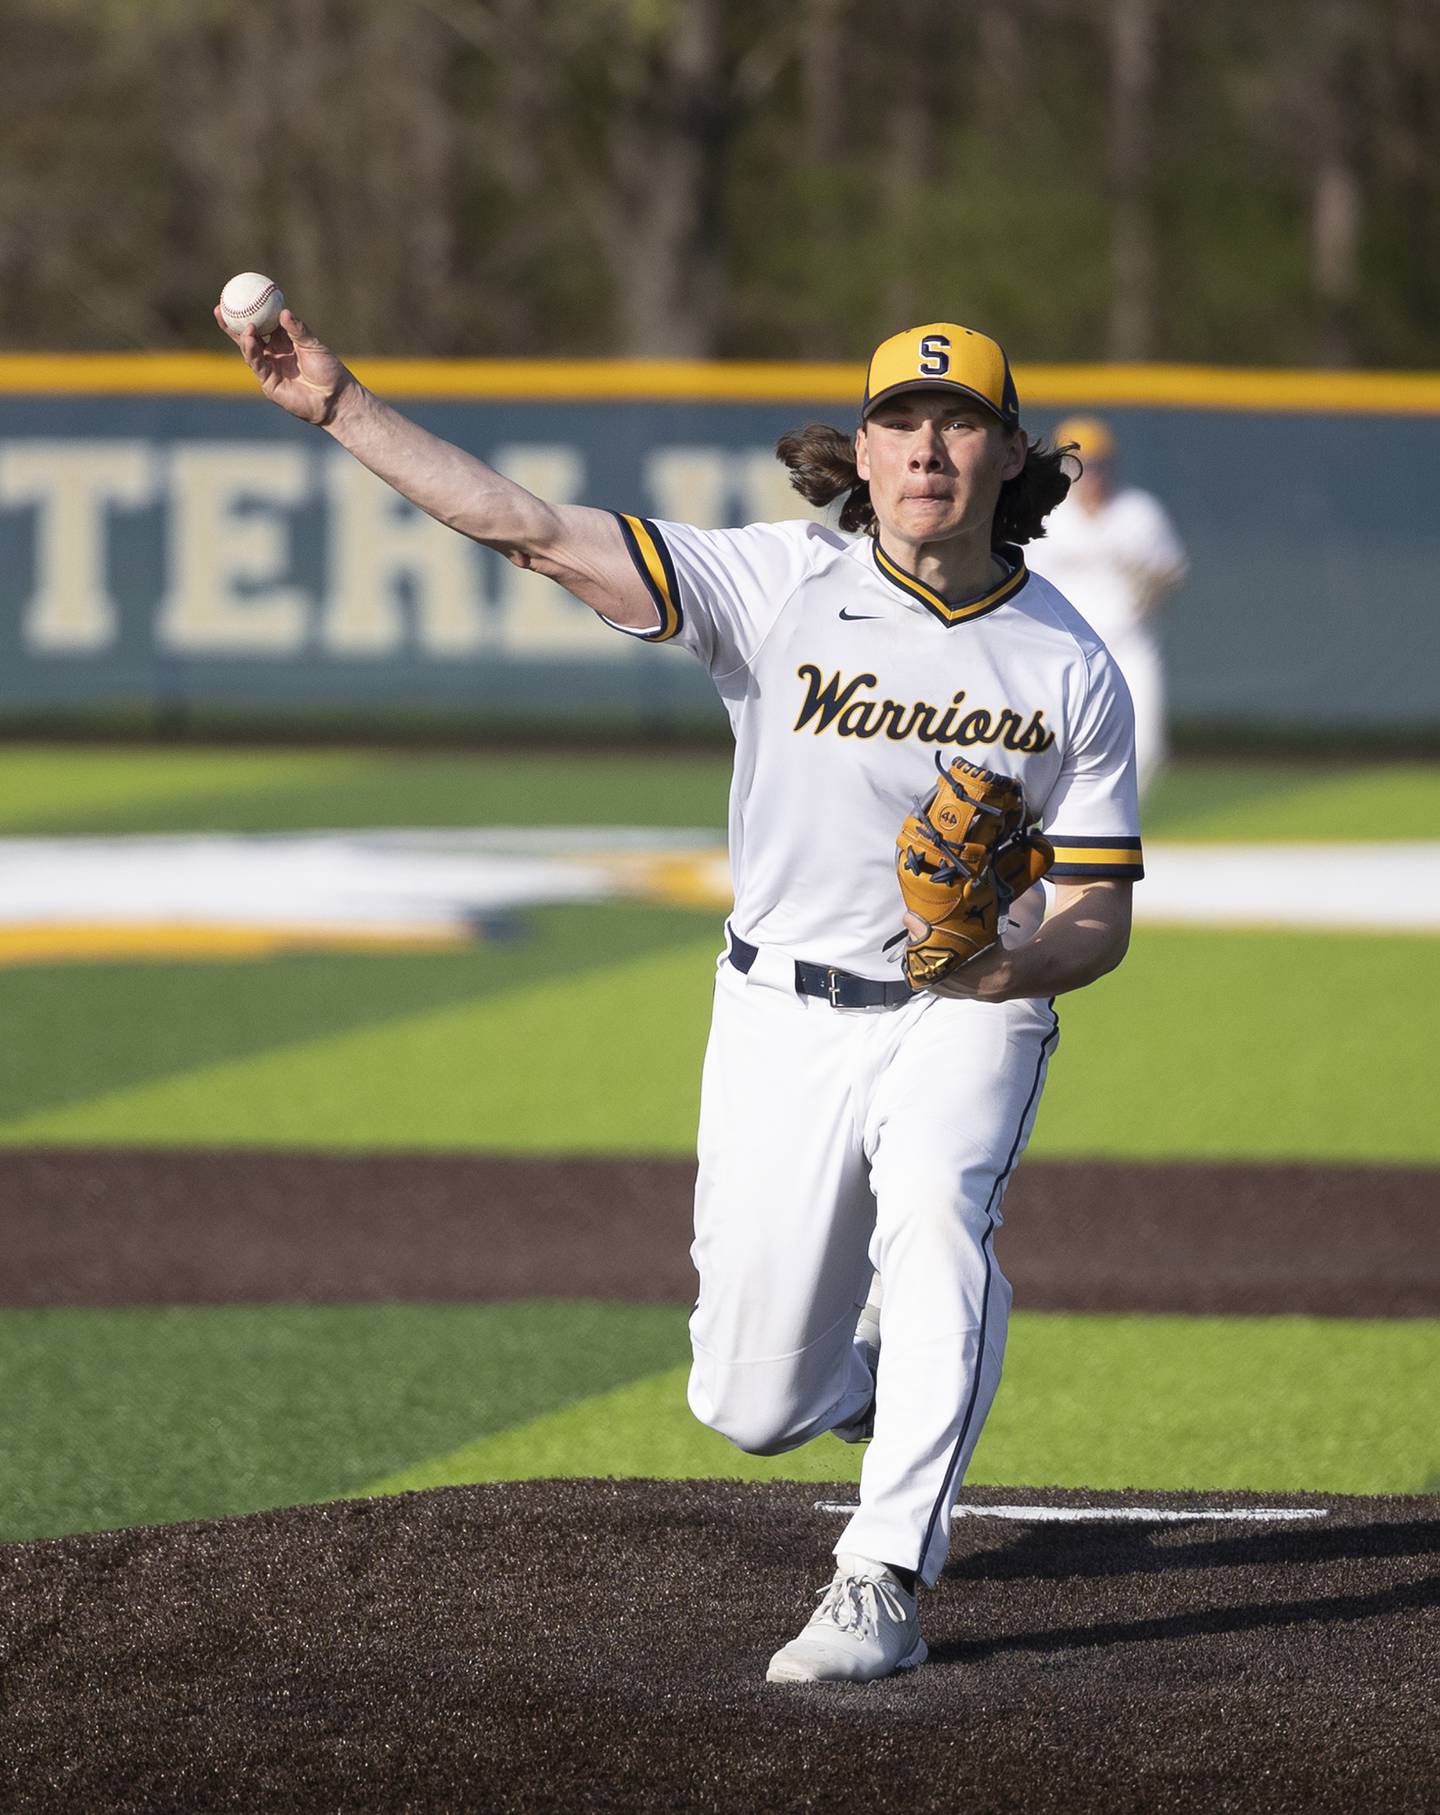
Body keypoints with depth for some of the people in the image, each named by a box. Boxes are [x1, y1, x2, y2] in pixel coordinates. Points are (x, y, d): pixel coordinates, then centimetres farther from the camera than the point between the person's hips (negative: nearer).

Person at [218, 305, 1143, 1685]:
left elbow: (1100, 921, -4)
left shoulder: (1073, 672, -6)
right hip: (781, 1015, 1)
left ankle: (883, 1588, -32)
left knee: (932, 1207, -34)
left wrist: (1011, 961, -28)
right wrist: (336, 405, -25)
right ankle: (899, 1371, 39)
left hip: (966, 1019, -1)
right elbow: (534, 532, -16)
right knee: (752, 1405, 1)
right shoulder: (781, 586, -9)